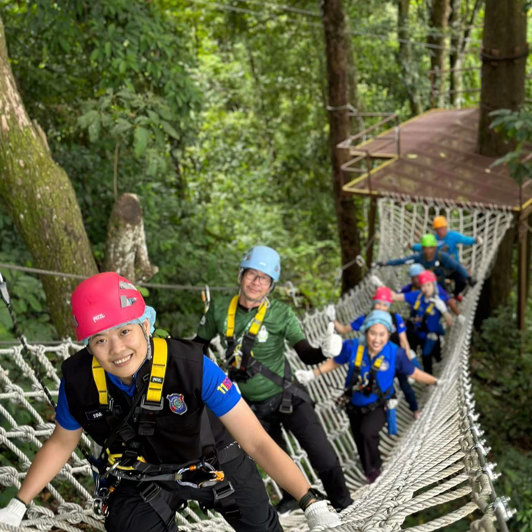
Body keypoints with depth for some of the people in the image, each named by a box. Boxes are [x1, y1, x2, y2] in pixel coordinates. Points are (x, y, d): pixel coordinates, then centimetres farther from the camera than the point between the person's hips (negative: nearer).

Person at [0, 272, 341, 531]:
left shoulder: (191, 366, -35)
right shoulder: (78, 381, -25)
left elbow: (257, 442, -33)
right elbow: (61, 444, -3)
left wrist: (310, 503, -41)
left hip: (212, 462, -1)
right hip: (139, 478, 1)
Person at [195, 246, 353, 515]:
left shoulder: (281, 313, -18)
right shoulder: (219, 309, -10)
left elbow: (305, 353, -22)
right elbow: (199, 346, 5)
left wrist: (324, 350, -42)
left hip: (286, 396, -3)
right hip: (253, 406, 3)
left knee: (323, 455, -8)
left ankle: (344, 506, 14)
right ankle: (291, 496, 48)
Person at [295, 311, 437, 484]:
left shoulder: (396, 353, -23)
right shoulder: (352, 347, -22)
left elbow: (413, 372, -7)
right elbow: (334, 362, -4)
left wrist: (435, 382, -3)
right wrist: (313, 374, -8)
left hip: (378, 406, -2)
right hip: (354, 405, 3)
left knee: (368, 432, -29)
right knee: (361, 443, 18)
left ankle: (374, 467, 0)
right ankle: (371, 475, 47)